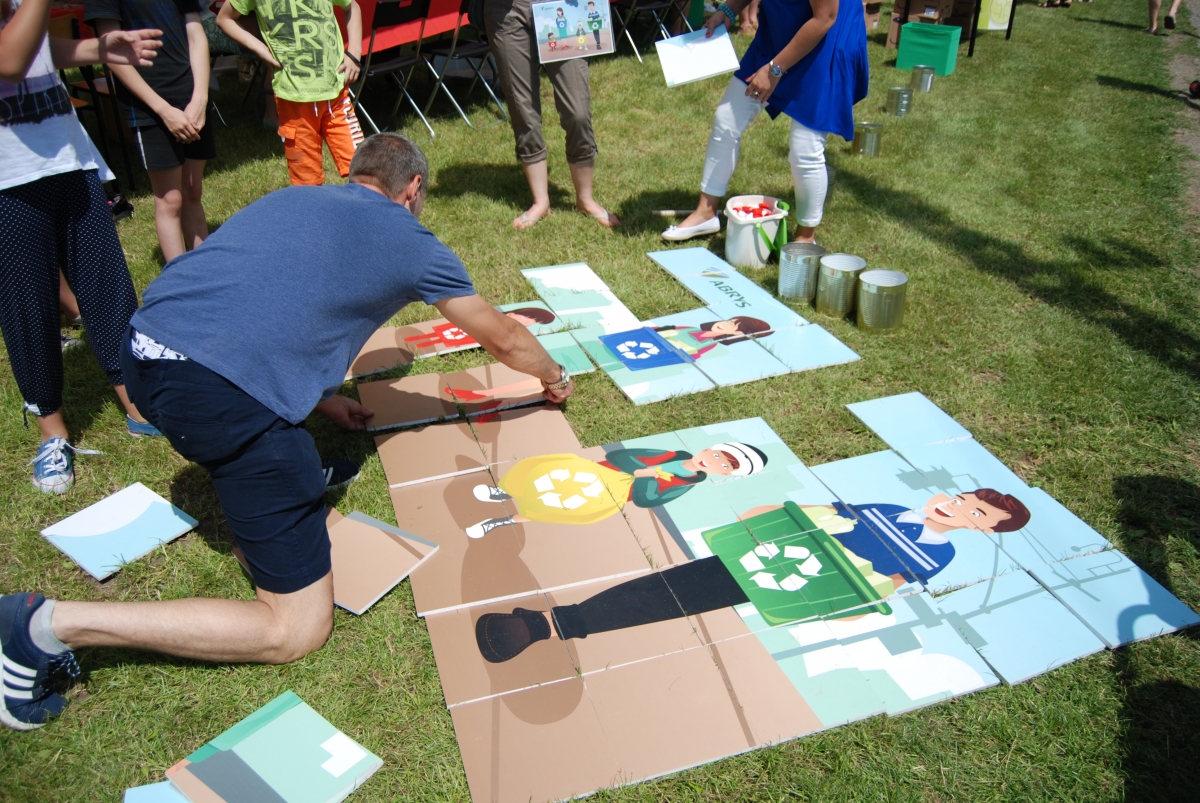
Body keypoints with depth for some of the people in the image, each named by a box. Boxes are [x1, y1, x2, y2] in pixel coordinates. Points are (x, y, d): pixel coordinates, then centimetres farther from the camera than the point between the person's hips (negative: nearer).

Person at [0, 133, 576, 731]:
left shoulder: (291, 198, 26)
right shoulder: (411, 242, 11)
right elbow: (504, 340, 24)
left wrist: (322, 399, 38)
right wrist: (553, 378, 42)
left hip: (141, 352, 8)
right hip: (226, 399, -8)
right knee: (298, 628, 3)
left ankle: (290, 477, 31)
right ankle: (54, 625, -1)